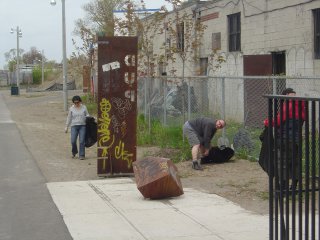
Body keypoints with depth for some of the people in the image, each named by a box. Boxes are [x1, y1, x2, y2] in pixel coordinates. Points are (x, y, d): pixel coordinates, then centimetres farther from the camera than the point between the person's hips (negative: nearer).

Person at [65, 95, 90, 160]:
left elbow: (87, 115, 14)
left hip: (82, 126, 0)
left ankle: (81, 155, 2)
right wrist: (66, 127, 9)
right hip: (74, 126, 0)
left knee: (82, 141, -6)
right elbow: (69, 118, 11)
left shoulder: (84, 107, 6)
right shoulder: (71, 108, 6)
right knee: (73, 141, -5)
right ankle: (74, 152, 23)